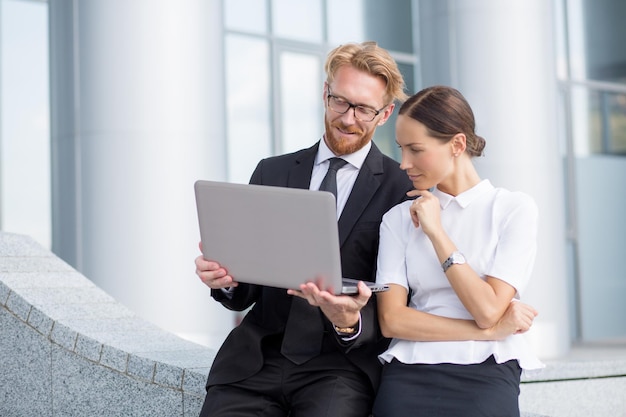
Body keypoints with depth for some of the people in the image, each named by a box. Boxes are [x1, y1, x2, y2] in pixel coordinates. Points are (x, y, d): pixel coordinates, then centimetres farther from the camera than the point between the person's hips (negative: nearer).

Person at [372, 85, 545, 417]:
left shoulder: (514, 209, 0)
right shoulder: (399, 218, 7)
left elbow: (487, 310, -9)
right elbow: (392, 319, -1)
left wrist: (435, 232, -8)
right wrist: (490, 331, -7)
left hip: (484, 376, -2)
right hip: (408, 375, 2)